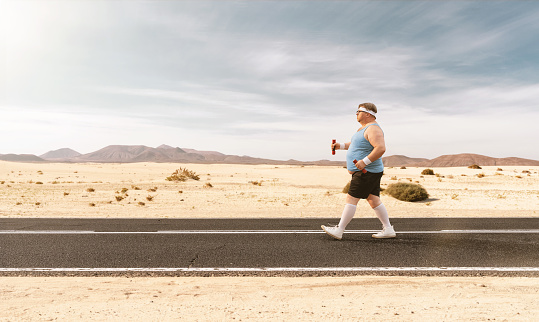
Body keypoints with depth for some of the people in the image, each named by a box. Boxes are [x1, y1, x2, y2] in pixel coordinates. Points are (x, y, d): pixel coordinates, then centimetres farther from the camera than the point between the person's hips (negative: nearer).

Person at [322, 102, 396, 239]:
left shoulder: (373, 129, -15)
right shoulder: (364, 128, 18)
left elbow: (381, 148, -27)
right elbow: (356, 144, 31)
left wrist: (364, 161, -30)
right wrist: (340, 146, 18)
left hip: (367, 172, -11)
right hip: (371, 172, 11)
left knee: (351, 199, -8)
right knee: (374, 201, 11)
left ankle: (339, 230, -2)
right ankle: (388, 230, 16)